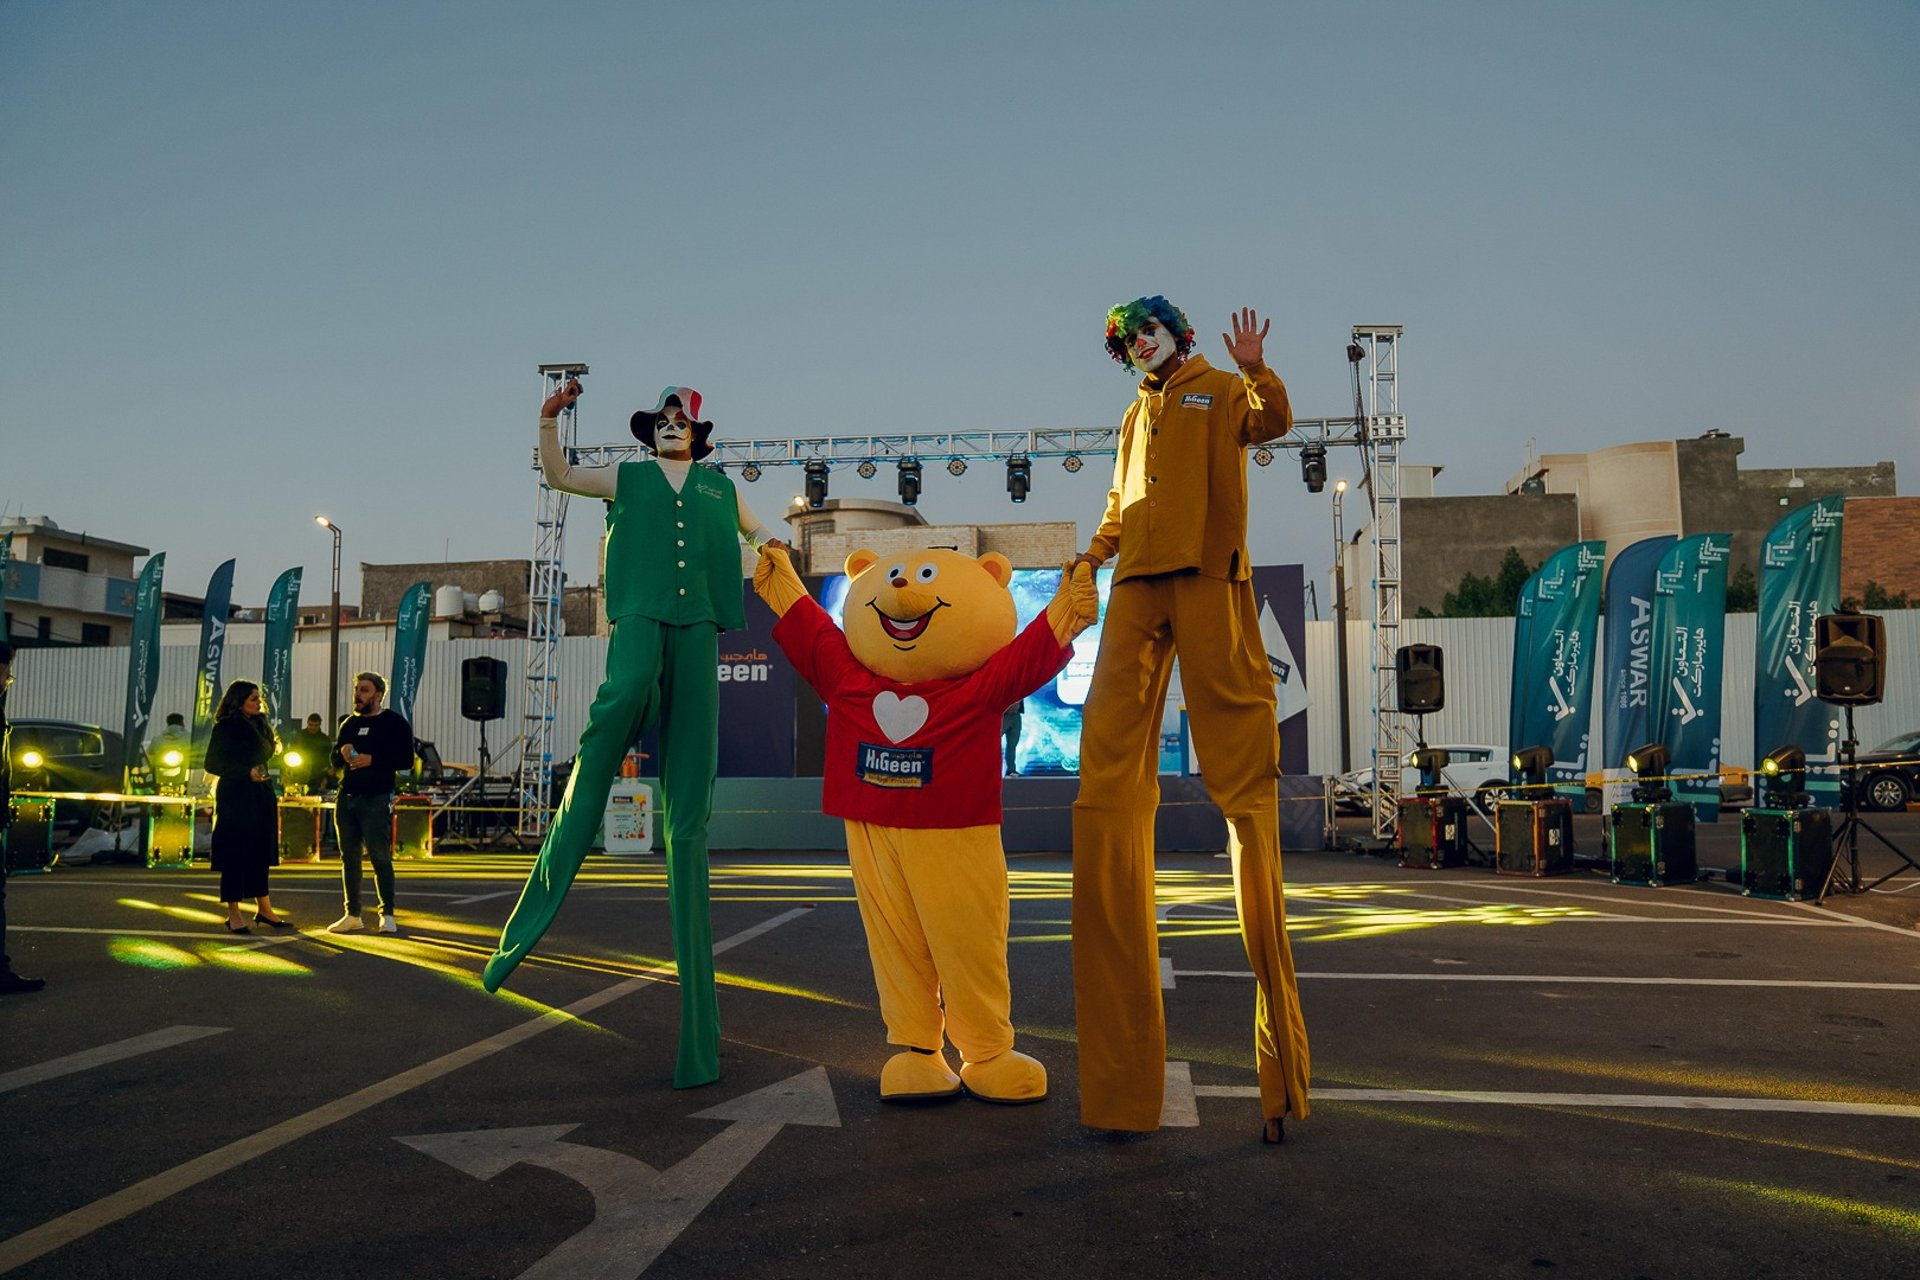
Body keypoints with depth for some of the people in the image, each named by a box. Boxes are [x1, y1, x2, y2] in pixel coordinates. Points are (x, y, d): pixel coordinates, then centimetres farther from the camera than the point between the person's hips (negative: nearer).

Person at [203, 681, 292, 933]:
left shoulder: (261, 723, 13)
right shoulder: (225, 728, -6)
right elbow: (212, 764, -10)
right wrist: (247, 773, -18)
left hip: (261, 795, 6)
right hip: (235, 797, -6)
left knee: (261, 852, 8)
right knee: (235, 854, -2)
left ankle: (263, 909, 16)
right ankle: (234, 915, 4)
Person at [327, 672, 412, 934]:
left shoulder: (395, 722, -1)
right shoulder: (349, 723, 17)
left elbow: (406, 760, -9)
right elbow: (334, 760, 21)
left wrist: (372, 759, -18)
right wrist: (342, 753, -2)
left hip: (376, 799, -6)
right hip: (346, 798, 6)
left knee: (380, 857, -5)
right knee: (349, 858, 8)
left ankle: (387, 915, 2)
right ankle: (353, 915, 15)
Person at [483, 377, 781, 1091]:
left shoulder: (719, 487, 24)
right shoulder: (628, 478, 21)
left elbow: (752, 529, 37)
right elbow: (557, 476, 15)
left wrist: (771, 543, 16)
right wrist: (551, 419, 3)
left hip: (697, 625, 2)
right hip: (640, 614, -1)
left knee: (689, 811, -2)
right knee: (628, 689, -42)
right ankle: (557, 863, -34)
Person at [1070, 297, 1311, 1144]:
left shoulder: (1221, 391, 13)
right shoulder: (1136, 415, 29)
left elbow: (1272, 421, -7)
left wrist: (1255, 371, -22)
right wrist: (1097, 548, 15)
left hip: (1208, 577, -5)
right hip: (1137, 584, 5)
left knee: (1241, 771, -10)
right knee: (1109, 770, -5)